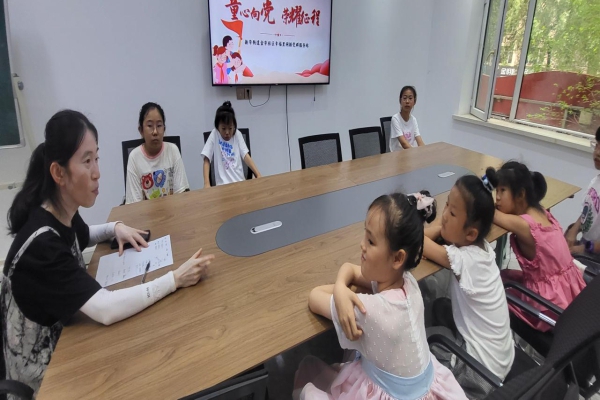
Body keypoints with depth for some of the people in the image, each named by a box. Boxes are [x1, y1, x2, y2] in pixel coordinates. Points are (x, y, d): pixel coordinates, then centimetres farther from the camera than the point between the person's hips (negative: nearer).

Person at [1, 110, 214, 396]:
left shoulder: (62, 214, -8)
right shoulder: (41, 244, -35)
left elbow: (80, 238, 16)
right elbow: (106, 310, -40)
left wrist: (116, 228, -4)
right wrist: (176, 279, -35)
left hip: (59, 332, 7)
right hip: (41, 365, -7)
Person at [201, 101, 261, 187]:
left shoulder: (237, 134, 4)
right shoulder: (214, 135, -2)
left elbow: (246, 156, -1)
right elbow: (207, 161, -4)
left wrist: (258, 175, -14)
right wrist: (207, 183, -16)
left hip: (240, 181, 3)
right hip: (223, 184, -3)